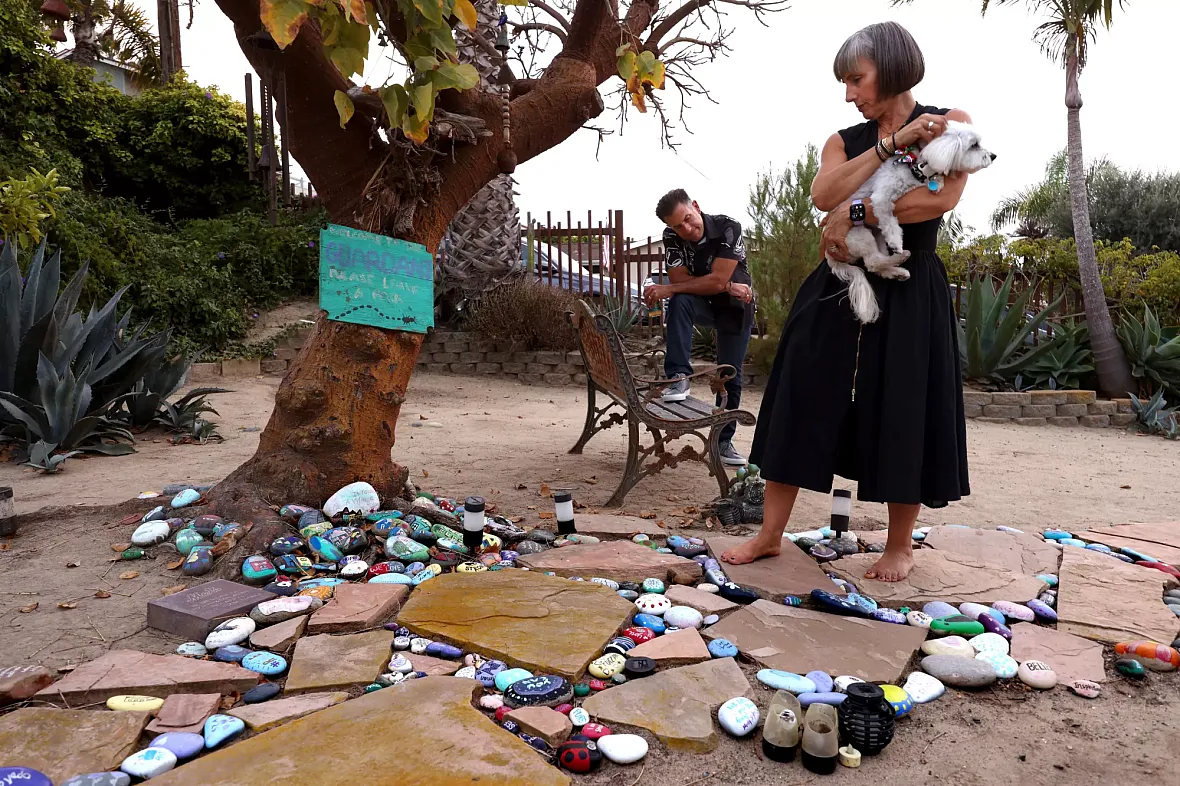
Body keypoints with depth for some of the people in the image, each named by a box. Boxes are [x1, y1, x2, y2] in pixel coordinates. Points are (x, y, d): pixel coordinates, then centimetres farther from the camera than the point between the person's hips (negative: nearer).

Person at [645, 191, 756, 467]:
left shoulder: (728, 228, -26)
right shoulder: (672, 237, -16)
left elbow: (716, 280, -31)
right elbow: (680, 280, -20)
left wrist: (667, 289, -32)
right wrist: (728, 287, -27)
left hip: (735, 308, -2)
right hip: (702, 305, 2)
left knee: (730, 378, 0)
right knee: (679, 301, -33)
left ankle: (723, 441, 16)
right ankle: (679, 377, -29)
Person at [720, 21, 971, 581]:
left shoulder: (949, 125, 2)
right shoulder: (844, 141, 12)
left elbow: (941, 199, -17)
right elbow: (824, 195, -10)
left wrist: (854, 213, -15)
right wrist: (890, 142, -14)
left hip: (910, 294, -3)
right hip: (838, 289, 3)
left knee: (901, 416, 1)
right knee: (800, 404, 0)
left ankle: (900, 546, 20)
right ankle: (770, 534, 10)